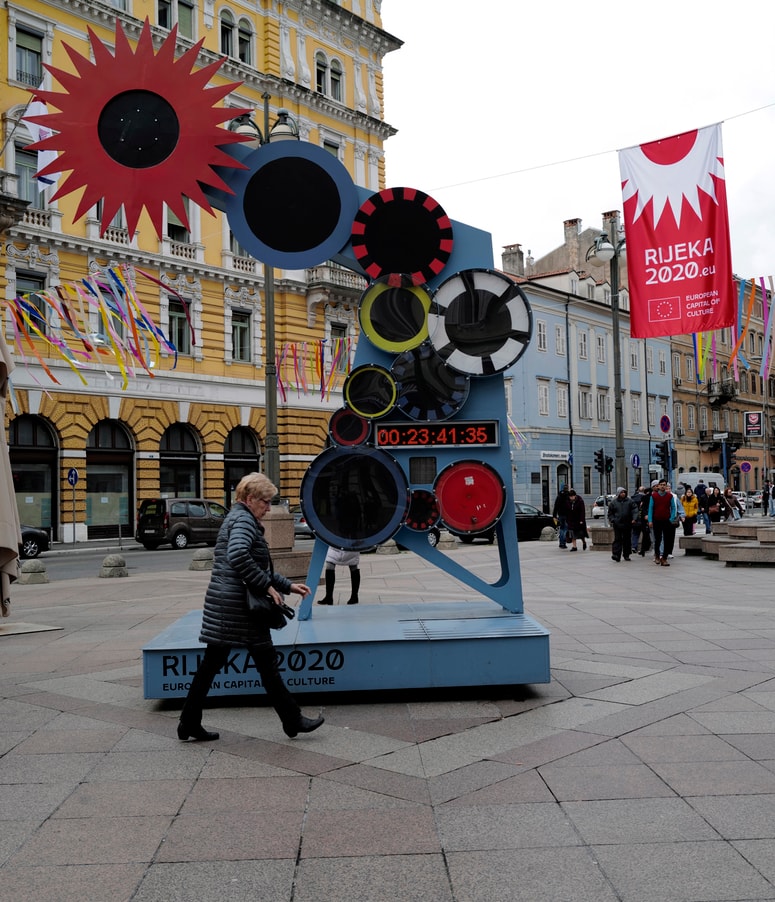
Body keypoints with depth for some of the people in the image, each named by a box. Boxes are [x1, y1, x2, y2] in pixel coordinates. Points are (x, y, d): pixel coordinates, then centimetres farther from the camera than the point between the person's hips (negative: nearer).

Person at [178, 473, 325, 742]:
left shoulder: (237, 518, 21)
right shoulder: (243, 519, -11)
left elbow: (258, 566, 27)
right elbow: (237, 555, -31)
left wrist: (288, 586, 24)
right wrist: (267, 585, -22)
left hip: (222, 603, 10)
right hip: (239, 606, -10)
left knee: (211, 664, 12)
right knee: (266, 663, 0)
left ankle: (189, 723, 17)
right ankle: (292, 720, 11)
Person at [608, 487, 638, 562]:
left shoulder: (630, 501, 4)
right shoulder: (613, 502, 5)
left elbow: (635, 509, -1)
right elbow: (610, 513, 11)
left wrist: (634, 518, -15)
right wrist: (612, 520, -4)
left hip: (628, 525, 1)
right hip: (617, 524, -1)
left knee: (627, 540, 9)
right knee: (617, 539, -7)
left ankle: (626, 555, 20)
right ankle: (616, 555, -11)